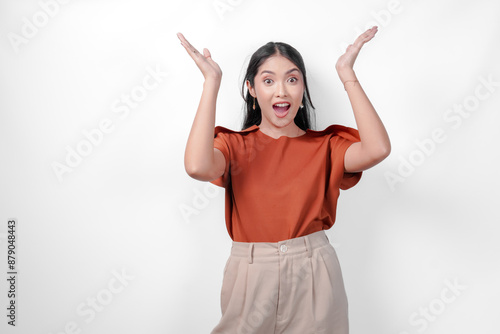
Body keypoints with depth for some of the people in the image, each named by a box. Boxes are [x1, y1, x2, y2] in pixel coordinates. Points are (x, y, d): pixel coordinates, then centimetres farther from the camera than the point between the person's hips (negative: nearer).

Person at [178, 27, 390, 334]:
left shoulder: (324, 146, 1)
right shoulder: (234, 144, -1)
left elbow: (378, 148, -19)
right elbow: (198, 167, -24)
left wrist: (347, 74, -13)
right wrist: (212, 82, -18)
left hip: (313, 273, 1)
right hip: (251, 277, 0)